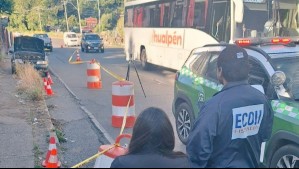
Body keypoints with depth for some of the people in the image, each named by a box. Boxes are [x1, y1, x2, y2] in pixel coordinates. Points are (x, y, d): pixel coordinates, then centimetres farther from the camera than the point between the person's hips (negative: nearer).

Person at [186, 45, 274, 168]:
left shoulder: (216, 105, -29)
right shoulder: (261, 99, -8)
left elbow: (199, 146, -28)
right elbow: (265, 135, 7)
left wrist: (196, 164, -10)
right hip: (250, 164, 6)